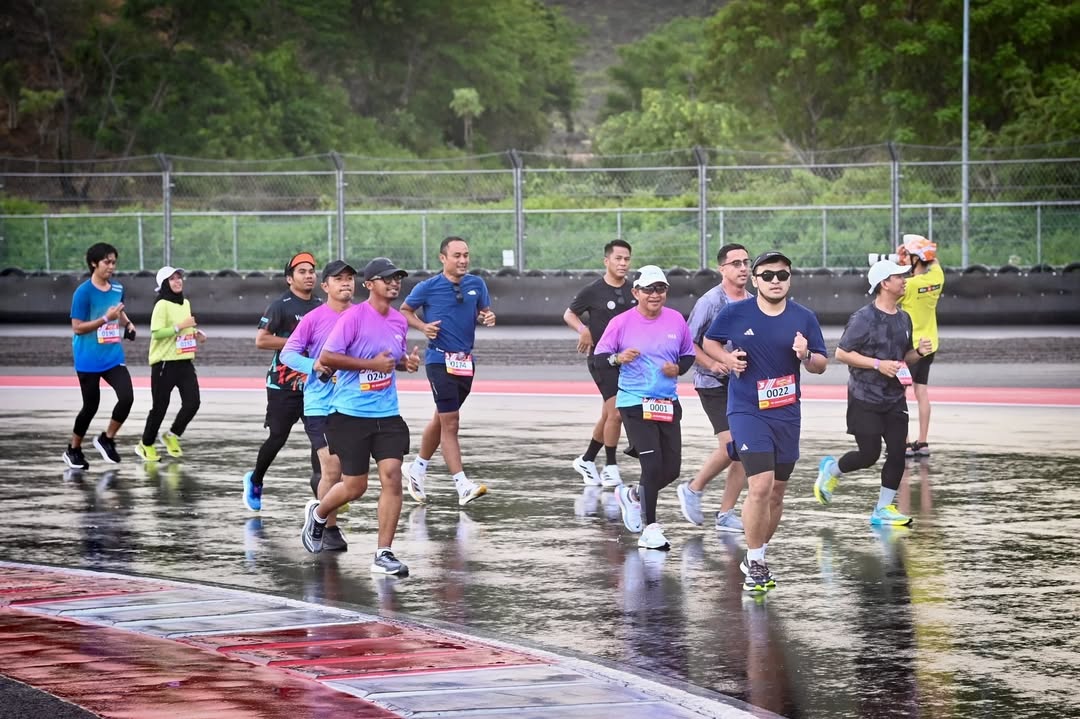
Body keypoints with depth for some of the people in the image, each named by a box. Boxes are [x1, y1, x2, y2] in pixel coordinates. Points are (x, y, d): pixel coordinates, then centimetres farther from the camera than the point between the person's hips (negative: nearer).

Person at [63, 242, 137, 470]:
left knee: (127, 397, -12)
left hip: (113, 357, 5)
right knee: (91, 406, 3)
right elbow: (77, 327, -16)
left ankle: (107, 439, 10)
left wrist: (128, 324, 4)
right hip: (89, 361, -5)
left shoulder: (118, 289, 4)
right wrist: (106, 319, -24)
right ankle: (73, 449, 24)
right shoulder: (83, 292, -15)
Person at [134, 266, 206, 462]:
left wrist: (196, 332, 7)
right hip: (165, 363, -7)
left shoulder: (186, 303, 12)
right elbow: (156, 332, -20)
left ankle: (172, 435, 19)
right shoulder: (162, 305, -12)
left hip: (185, 362, 7)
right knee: (160, 407, 1)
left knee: (192, 403, -4)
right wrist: (180, 326, -23)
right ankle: (146, 445, 19)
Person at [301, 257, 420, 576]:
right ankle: (318, 512, 36)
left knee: (392, 476, -9)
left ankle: (384, 554, -4)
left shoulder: (400, 321, 8)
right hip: (350, 414, -5)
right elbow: (326, 357, -17)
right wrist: (372, 364, -19)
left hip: (387, 414, 5)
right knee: (355, 486, 2)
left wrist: (407, 362, 3)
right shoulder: (354, 316, -12)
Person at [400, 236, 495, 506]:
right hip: (440, 360, -6)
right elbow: (404, 310, 6)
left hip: (466, 361, 6)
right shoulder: (428, 287, -7)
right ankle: (463, 486, -11)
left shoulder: (476, 284, 5)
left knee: (441, 419, 18)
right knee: (450, 423, -10)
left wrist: (488, 318, -7)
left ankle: (417, 469, 36)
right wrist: (423, 326, -12)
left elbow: (484, 312, 17)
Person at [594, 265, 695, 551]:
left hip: (668, 404, 5)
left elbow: (689, 355, 15)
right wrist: (618, 358, -21)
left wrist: (678, 369, -5)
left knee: (671, 469, 6)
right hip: (634, 403, -5)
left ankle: (632, 495, 35)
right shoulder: (621, 323, -7)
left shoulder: (676, 320, 3)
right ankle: (649, 529, -4)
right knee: (653, 464, -14)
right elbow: (599, 356, -1)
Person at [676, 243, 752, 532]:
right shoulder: (710, 302, -10)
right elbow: (688, 344, -8)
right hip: (714, 384, -6)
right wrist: (713, 364, -20)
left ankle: (726, 513, 10)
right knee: (730, 445, -16)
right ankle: (693, 489, 8)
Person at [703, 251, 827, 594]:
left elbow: (821, 365, 7)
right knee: (760, 485, -17)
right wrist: (727, 358, -8)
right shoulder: (735, 313, -4)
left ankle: (757, 557, 30)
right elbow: (709, 342, 12)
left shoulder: (804, 318, 1)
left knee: (776, 493, 11)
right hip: (747, 411, -4)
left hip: (787, 414, 4)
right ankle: (755, 564, -5)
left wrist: (806, 356, -15)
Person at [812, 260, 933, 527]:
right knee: (869, 454, -5)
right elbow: (841, 353, -14)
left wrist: (918, 352, -2)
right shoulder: (864, 318, -13)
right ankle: (831, 469, 25)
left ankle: (883, 509, 9)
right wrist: (878, 364, -21)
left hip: (894, 398, 7)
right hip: (865, 398, -7)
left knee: (898, 452, -1)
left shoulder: (903, 318, 10)